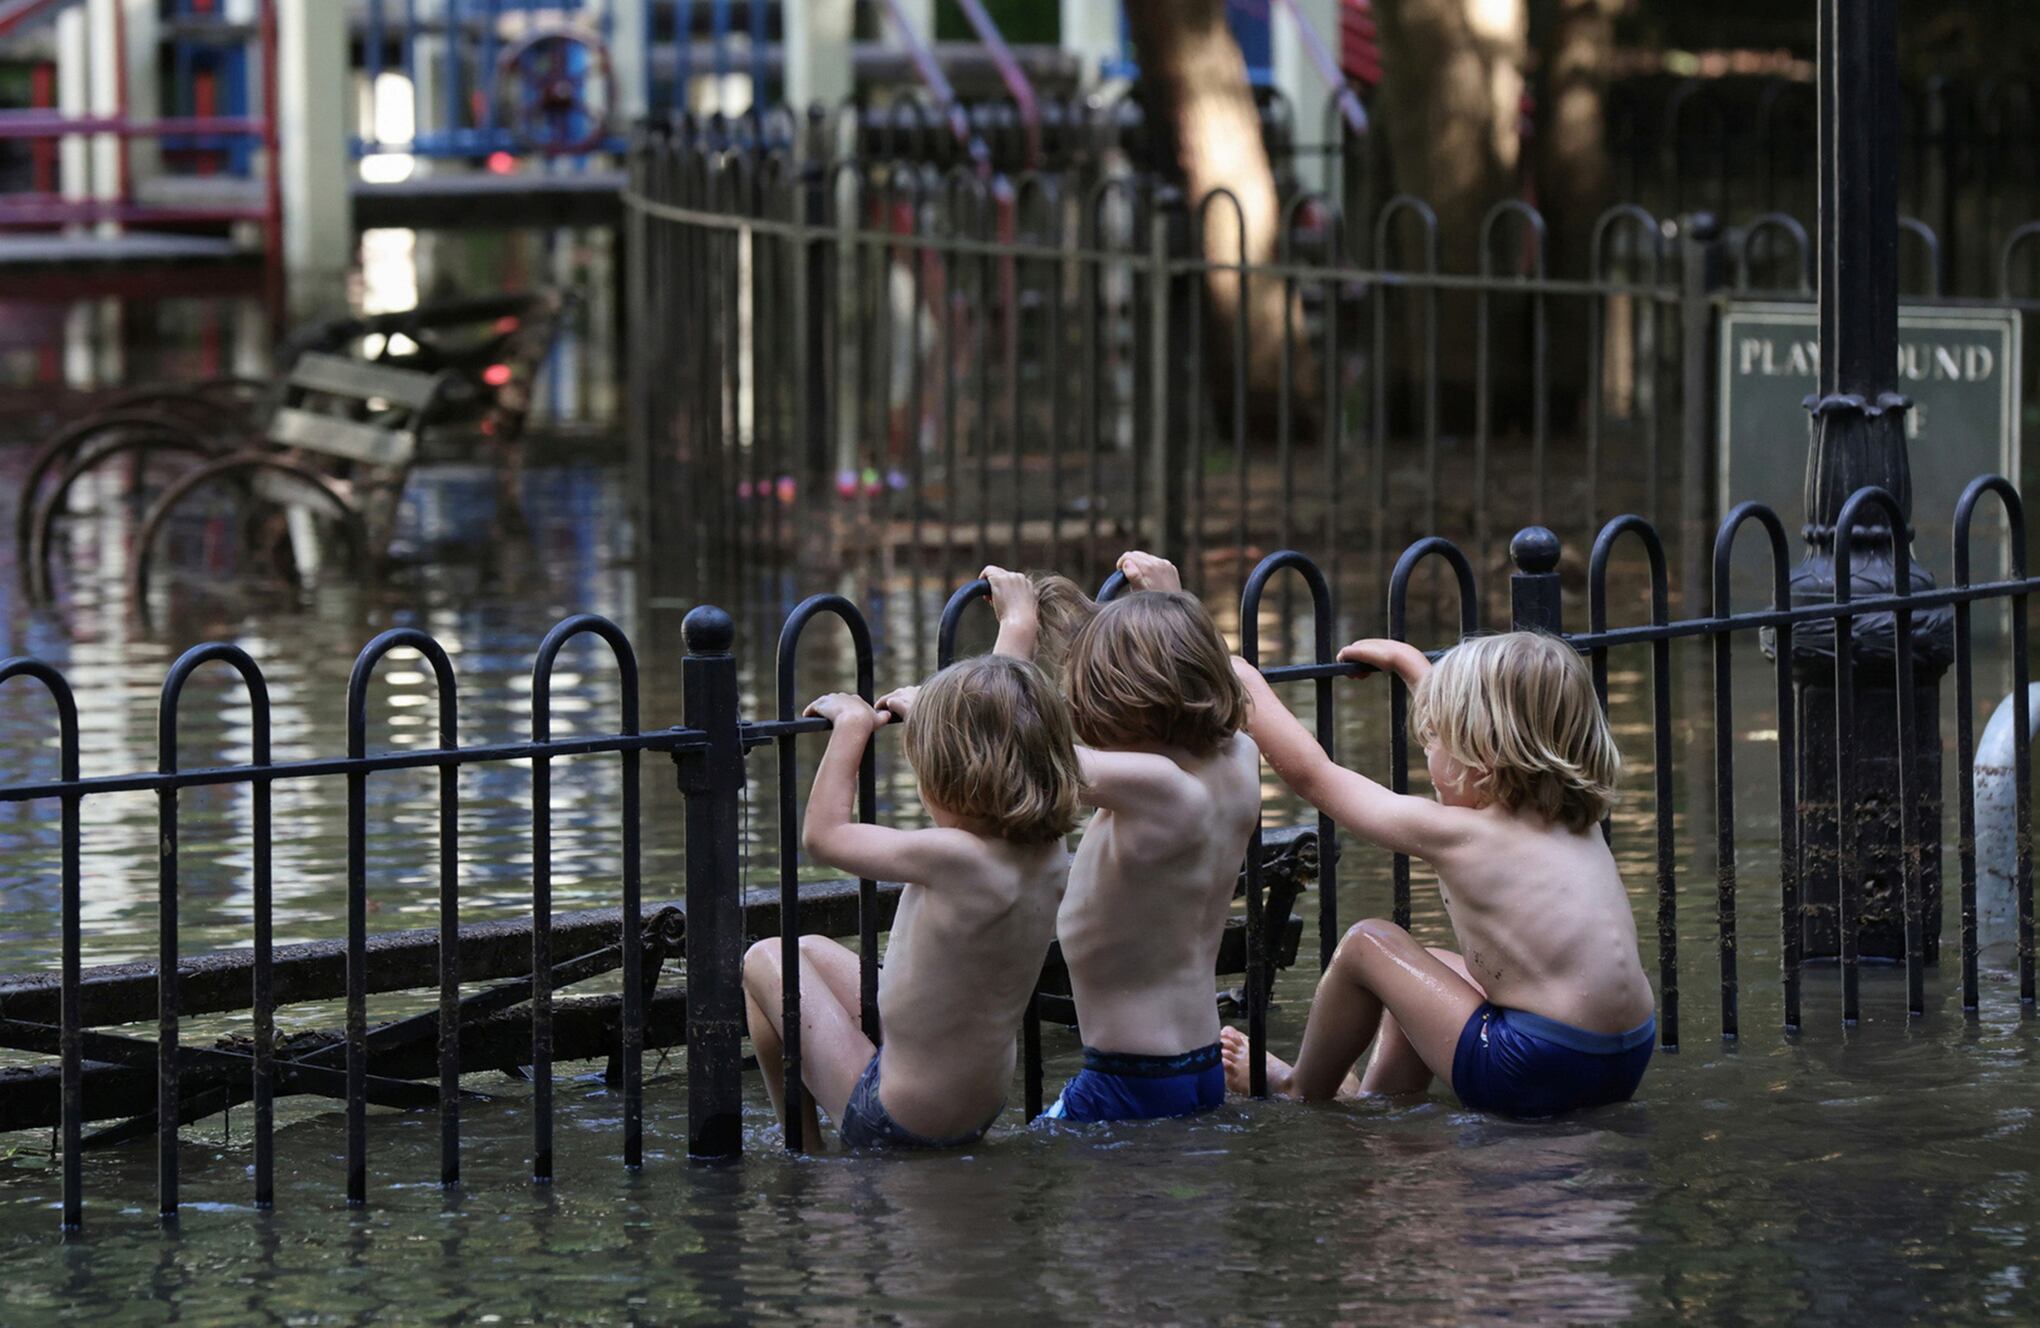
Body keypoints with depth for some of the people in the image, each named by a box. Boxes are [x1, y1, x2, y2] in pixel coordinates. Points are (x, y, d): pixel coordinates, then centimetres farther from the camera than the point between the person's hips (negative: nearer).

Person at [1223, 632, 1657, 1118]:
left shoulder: (1457, 835, -9)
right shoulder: (1575, 818, 11)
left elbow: (1310, 773, 1)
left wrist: (1244, 681, 12)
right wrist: (1406, 659, 43)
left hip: (1534, 1077, -8)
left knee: (1367, 944, 10)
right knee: (1417, 967, 26)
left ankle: (1300, 1091, 29)